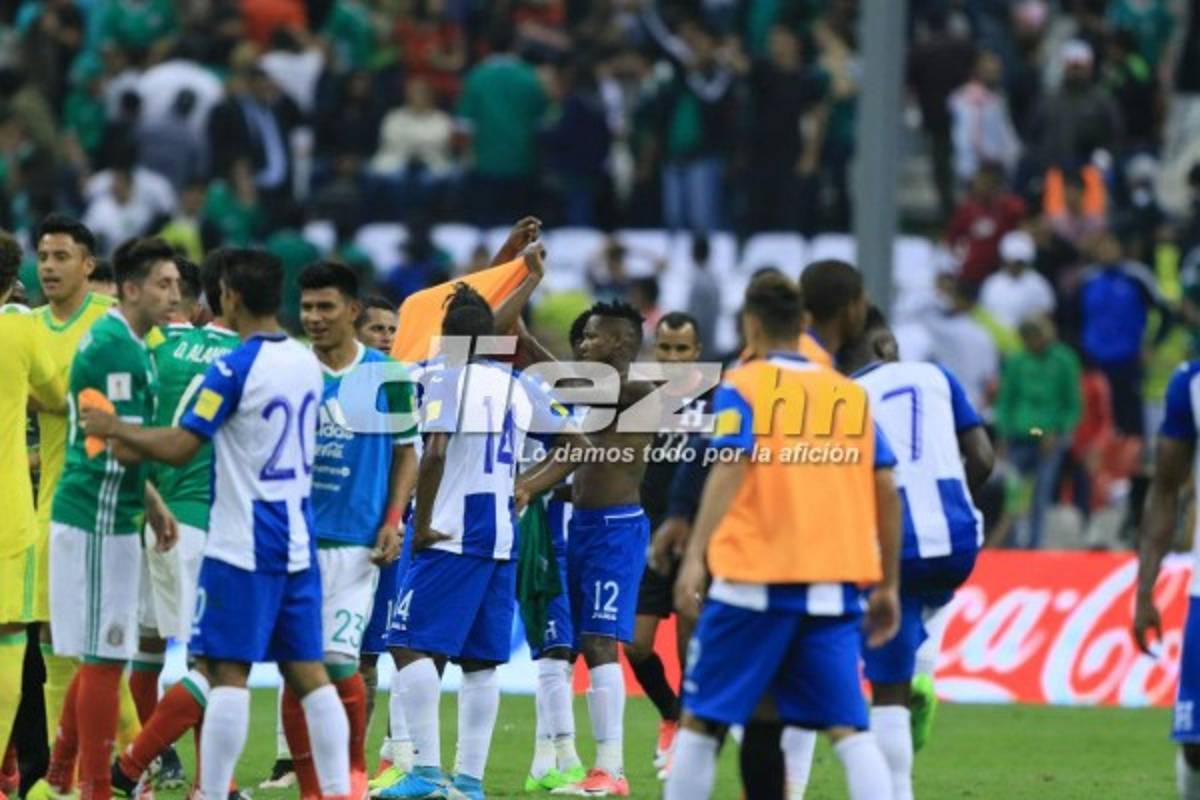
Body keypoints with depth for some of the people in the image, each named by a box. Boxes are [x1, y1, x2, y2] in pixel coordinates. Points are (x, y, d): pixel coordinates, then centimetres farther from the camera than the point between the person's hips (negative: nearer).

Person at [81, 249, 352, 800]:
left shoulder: (234, 368, -15)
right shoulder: (307, 363, 8)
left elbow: (179, 448, -15)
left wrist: (113, 429, 0)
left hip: (242, 546, -6)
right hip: (298, 542, 7)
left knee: (229, 671, -5)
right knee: (307, 670, 8)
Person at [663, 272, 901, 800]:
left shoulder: (743, 386, 1)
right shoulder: (851, 395, 14)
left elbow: (729, 470, -14)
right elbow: (886, 493, 10)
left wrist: (695, 557, -21)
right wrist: (888, 585, 15)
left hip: (755, 582, -3)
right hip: (835, 584, 3)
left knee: (701, 719, 8)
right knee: (848, 729, 0)